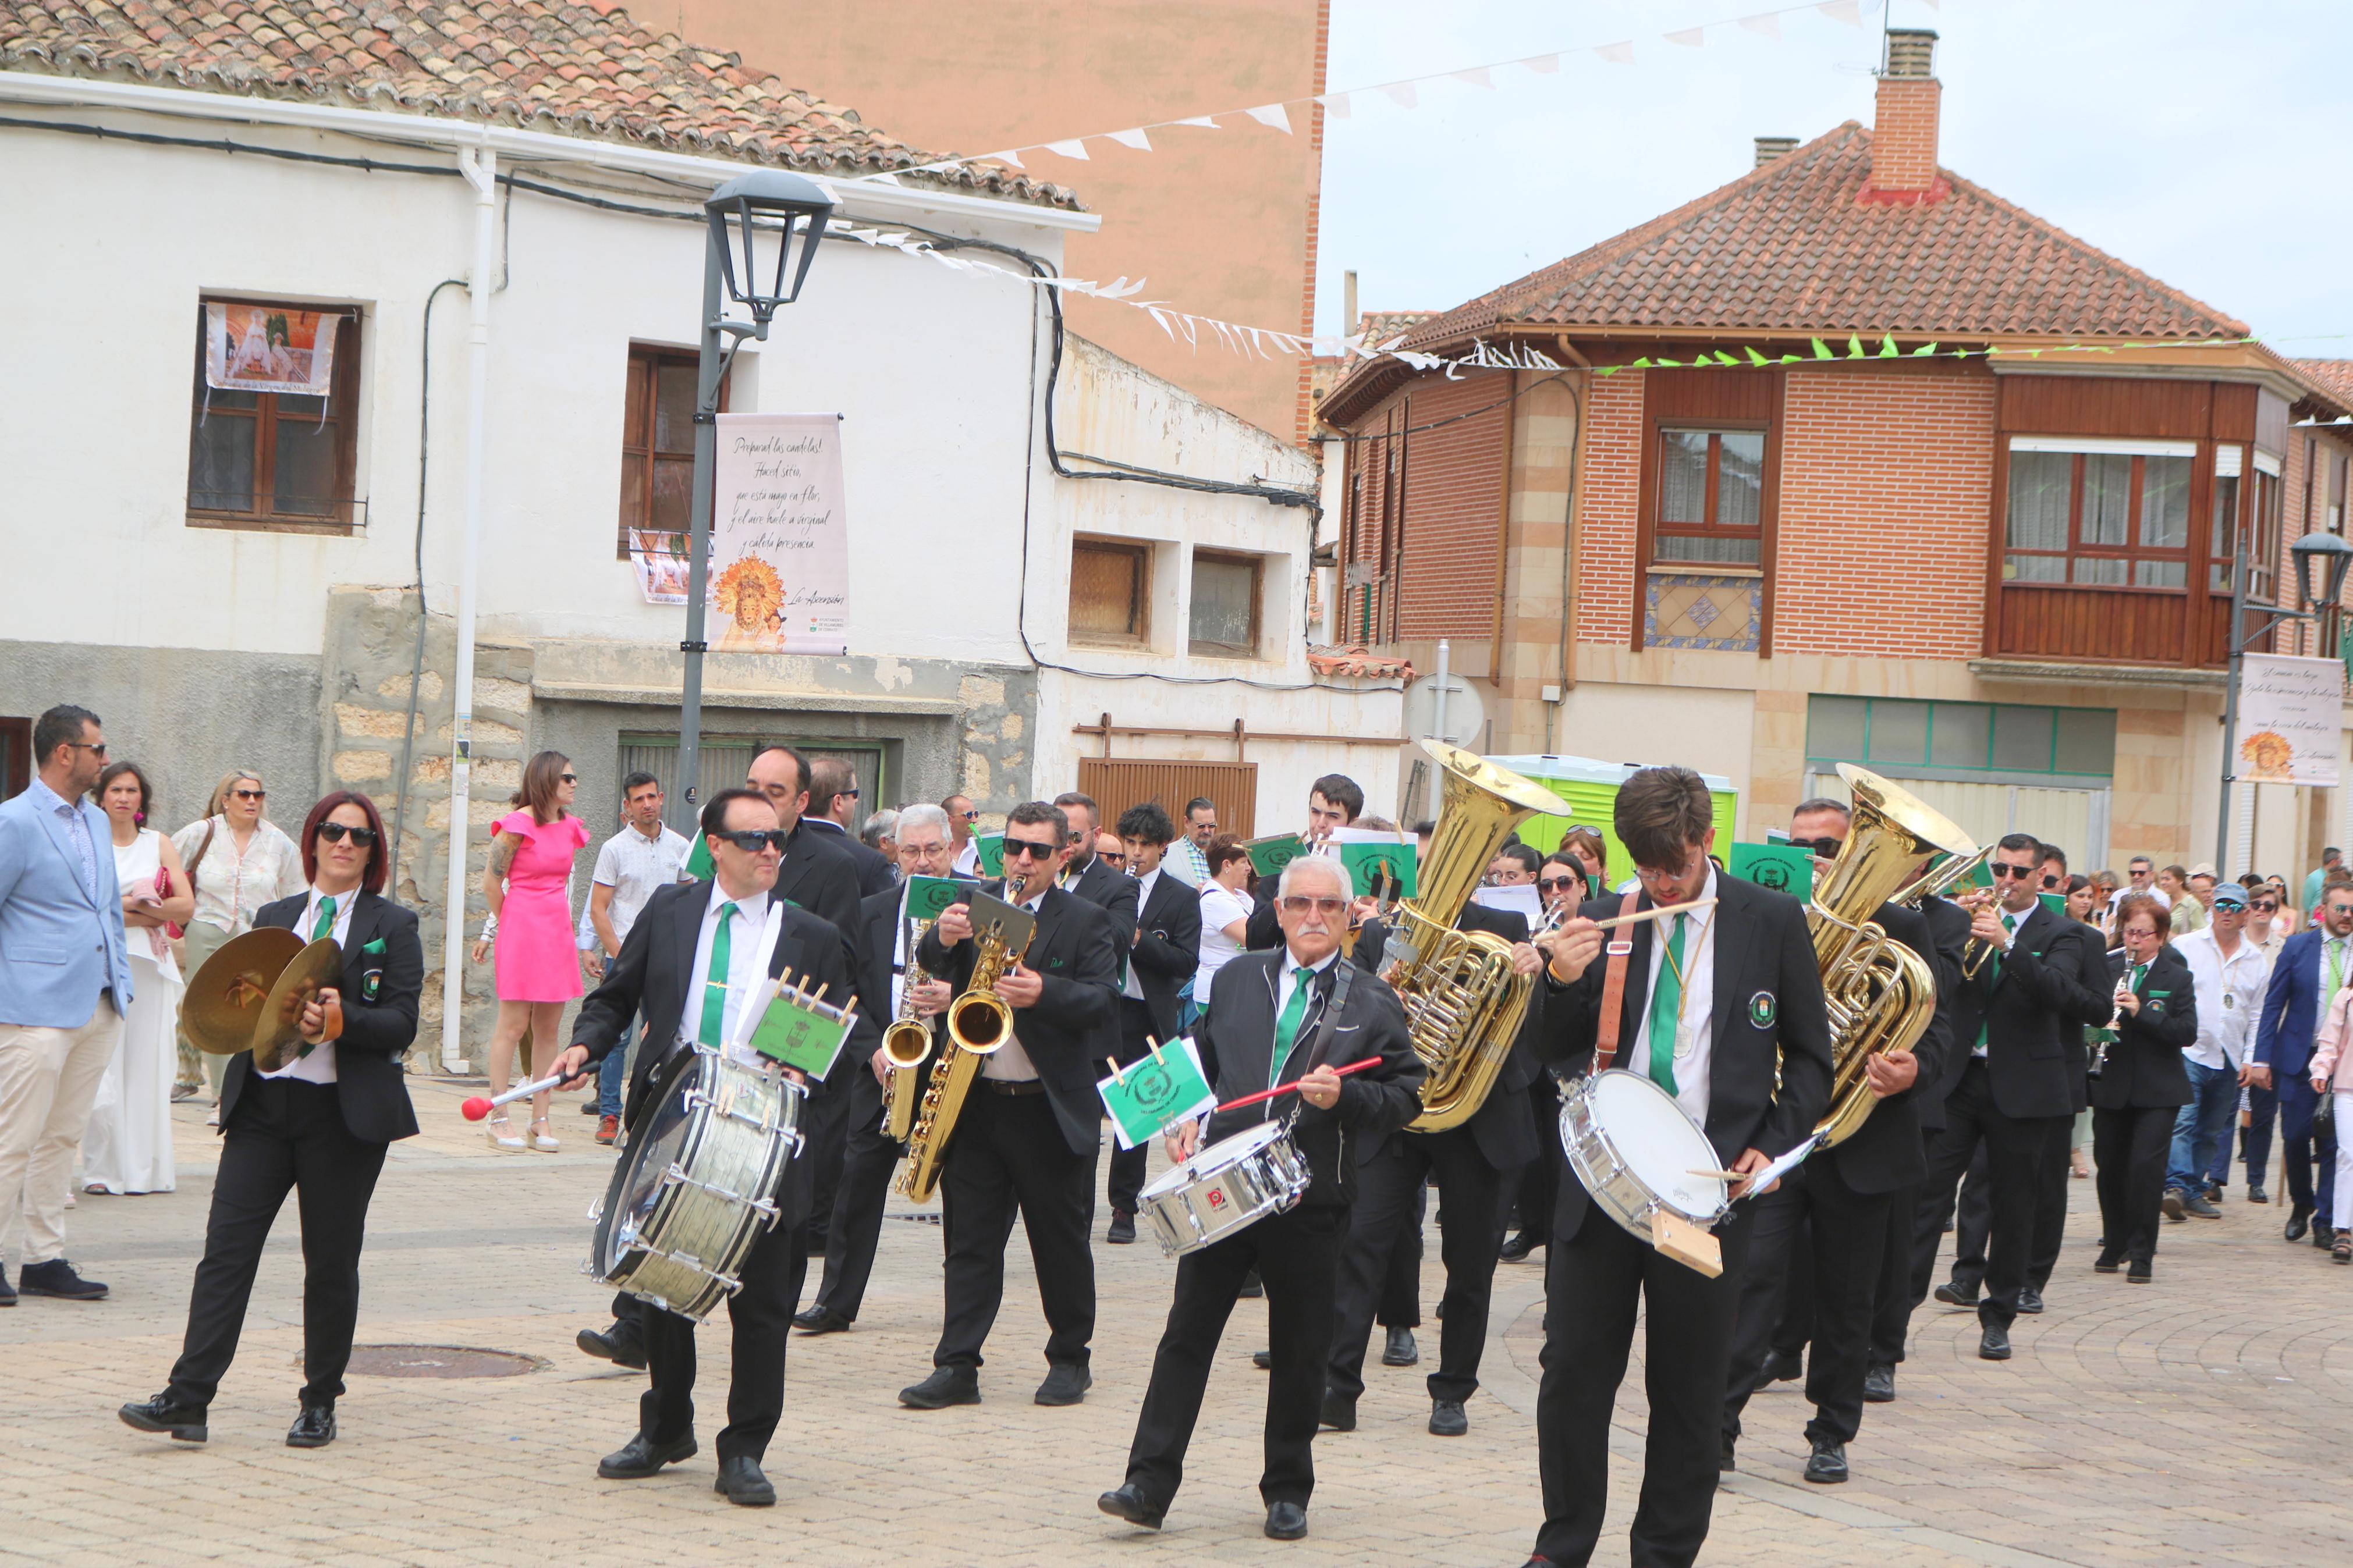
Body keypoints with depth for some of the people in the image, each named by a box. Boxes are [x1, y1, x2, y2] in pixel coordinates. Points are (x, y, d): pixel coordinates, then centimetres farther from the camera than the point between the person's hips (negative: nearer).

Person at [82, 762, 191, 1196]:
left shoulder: (159, 844, 12)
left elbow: (186, 906, 4)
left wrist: (120, 910, -6)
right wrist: (133, 910, -12)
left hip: (149, 964, 3)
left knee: (146, 1066, 2)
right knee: (103, 1066, -9)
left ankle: (144, 1168, 8)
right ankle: (102, 1169, -5)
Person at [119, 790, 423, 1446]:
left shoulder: (393, 926, 4)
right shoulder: (274, 918, 16)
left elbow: (402, 1024, -4)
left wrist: (341, 1020, -21)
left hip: (343, 1114, -3)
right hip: (263, 1104, 3)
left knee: (331, 1261, 3)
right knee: (226, 1245, -6)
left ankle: (320, 1405, 16)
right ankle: (187, 1399, -8)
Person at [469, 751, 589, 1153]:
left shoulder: (569, 826, 13)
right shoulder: (519, 824, -8)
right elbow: (492, 883, -3)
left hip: (558, 932, 6)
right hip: (521, 931, -6)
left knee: (549, 1029, 6)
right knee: (513, 1026, -6)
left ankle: (541, 1120, 10)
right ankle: (499, 1120, -1)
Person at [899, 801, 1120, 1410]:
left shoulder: (1087, 922, -1)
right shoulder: (972, 907, 10)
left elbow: (1100, 1000, -11)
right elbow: (928, 967, 1)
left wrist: (1044, 992, -30)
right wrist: (943, 940, -21)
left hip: (1052, 1109, -3)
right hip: (976, 1103, 3)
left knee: (1061, 1241, 7)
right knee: (970, 1239, 4)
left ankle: (1069, 1360, 20)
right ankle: (957, 1367, 6)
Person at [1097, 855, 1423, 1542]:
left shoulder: (1372, 1003, 2)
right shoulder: (1238, 979, 11)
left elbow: (1406, 1097, 0)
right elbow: (1201, 1059, 19)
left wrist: (1343, 1098, -17)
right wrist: (1188, 1119, 2)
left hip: (1311, 1201, -2)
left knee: (1299, 1355, 6)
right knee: (1186, 1335, -1)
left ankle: (1287, 1492, 19)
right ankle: (1149, 1484, 0)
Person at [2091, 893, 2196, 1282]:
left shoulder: (2177, 978, 1)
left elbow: (2187, 1032, -9)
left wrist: (2141, 1012, -21)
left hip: (2157, 1090, -3)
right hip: (2111, 1086, 3)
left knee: (2145, 1165, -12)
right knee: (2110, 1166, 7)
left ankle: (2141, 1252, -4)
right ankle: (2114, 1244, 25)